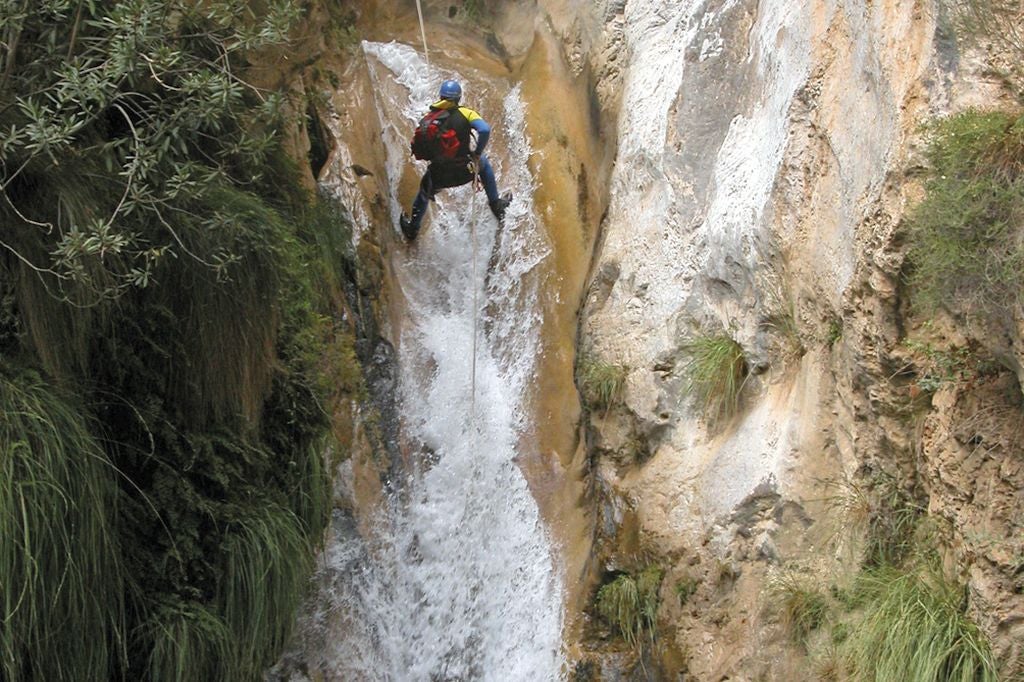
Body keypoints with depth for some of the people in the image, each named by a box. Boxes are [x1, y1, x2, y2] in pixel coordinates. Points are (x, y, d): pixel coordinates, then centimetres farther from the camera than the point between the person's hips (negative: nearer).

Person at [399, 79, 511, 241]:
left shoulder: (428, 118, -1)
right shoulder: (464, 113, -8)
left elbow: (416, 147, 0)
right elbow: (485, 130, -23)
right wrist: (477, 153, -8)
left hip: (438, 176, 1)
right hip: (464, 172, -1)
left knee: (424, 192, 36)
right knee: (483, 161, 34)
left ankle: (412, 228, 52)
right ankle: (496, 205, 40)